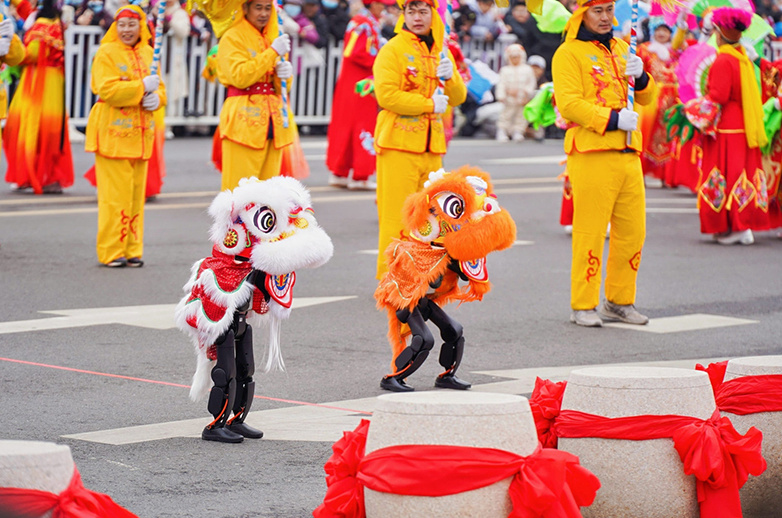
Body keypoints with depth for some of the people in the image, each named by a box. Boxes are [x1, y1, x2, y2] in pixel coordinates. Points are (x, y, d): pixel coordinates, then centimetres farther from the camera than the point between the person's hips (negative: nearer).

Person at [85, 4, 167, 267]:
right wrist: (142, 87, -18)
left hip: (141, 133, 6)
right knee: (115, 195, -7)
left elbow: (159, 88, 19)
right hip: (113, 132, -6)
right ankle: (111, 252, -1)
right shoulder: (106, 53, -5)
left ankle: (132, 250, 14)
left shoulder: (147, 54, 14)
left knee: (136, 195, 8)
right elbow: (107, 89, -17)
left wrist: (156, 98, -4)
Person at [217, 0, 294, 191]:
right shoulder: (232, 37, -1)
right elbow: (239, 77, -15)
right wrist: (273, 52, -15)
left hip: (274, 120, 6)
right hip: (244, 121, -6)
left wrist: (285, 73, -1)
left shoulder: (273, 37, 20)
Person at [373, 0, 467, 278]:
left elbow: (458, 97, 12)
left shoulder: (441, 52, 15)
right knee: (397, 215, -8)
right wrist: (430, 104, -13)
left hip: (431, 145, 6)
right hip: (399, 142, -6)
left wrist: (450, 77, -9)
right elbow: (387, 95, -16)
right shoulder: (392, 50, -5)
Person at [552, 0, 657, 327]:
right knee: (590, 232, -7)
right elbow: (568, 103, -14)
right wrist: (612, 119, -20)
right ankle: (582, 307, 1)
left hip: (627, 153, 7)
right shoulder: (569, 53, -3)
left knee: (633, 231, 9)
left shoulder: (620, 48, 19)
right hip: (591, 154, -7)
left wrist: (640, 76, -2)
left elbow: (646, 98, 20)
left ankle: (619, 302, 21)